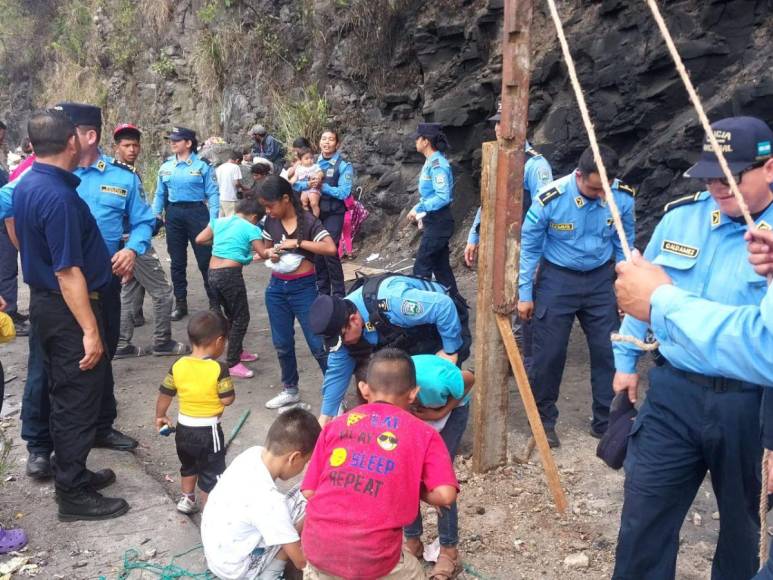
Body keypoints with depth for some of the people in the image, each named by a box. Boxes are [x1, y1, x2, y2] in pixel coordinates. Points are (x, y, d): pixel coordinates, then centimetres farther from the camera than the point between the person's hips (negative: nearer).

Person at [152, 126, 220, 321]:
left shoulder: (202, 166, -4)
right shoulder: (165, 167, 8)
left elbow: (213, 194, -6)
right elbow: (160, 195, 13)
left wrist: (213, 221, -12)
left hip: (197, 213, -4)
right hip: (173, 214, 4)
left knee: (205, 259, -2)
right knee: (177, 261, 10)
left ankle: (214, 302, 10)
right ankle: (180, 303, 20)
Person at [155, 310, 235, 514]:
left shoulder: (178, 366, -6)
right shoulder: (218, 369, -20)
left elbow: (164, 395, 3)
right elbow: (227, 399, -17)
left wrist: (160, 417, 19)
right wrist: (227, 383, 3)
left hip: (184, 428, 6)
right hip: (208, 430, -6)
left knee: (188, 466, 29)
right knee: (211, 473, 9)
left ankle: (186, 499, 44)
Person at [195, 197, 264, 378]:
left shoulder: (219, 221, 13)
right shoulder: (251, 228, -3)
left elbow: (199, 239, 14)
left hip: (213, 273, 7)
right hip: (230, 274, -7)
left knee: (231, 315, 22)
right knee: (241, 318, 2)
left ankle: (237, 352, 36)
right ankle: (232, 364, 2)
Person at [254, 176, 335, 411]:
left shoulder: (308, 221, -13)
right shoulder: (271, 222, 2)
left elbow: (331, 248, -24)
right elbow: (263, 250, 16)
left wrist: (297, 243, -25)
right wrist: (268, 253, -8)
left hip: (303, 288, -5)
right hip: (276, 288, 5)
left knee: (318, 344, -1)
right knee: (282, 344, 14)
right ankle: (290, 390, 31)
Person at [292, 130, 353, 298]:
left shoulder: (344, 165, -5)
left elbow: (343, 192, -15)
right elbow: (296, 184, 1)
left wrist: (322, 186, -21)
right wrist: (308, 184, -20)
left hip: (333, 214, -5)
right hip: (314, 212, 5)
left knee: (330, 251, -12)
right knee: (316, 251, 9)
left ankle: (338, 294, 0)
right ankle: (322, 290, 24)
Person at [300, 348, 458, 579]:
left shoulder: (335, 426, 11)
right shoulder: (423, 433, 4)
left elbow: (309, 491, 9)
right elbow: (445, 495, -6)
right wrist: (417, 490, 12)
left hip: (317, 546, 3)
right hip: (372, 557, -2)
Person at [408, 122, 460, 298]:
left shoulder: (437, 164, -18)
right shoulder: (430, 162, 12)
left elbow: (443, 197, -24)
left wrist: (419, 208, -20)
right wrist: (419, 211, 11)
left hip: (438, 222, -10)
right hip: (434, 221, 10)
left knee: (421, 268, -6)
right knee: (441, 267, 13)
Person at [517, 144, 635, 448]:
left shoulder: (623, 197, -12)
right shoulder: (550, 199, -20)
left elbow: (624, 245, 4)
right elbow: (529, 247, -8)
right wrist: (525, 294, -5)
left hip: (601, 278, 3)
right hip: (558, 278, -2)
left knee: (609, 351, 5)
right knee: (548, 353, 3)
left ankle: (607, 422, 22)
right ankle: (544, 420, 22)